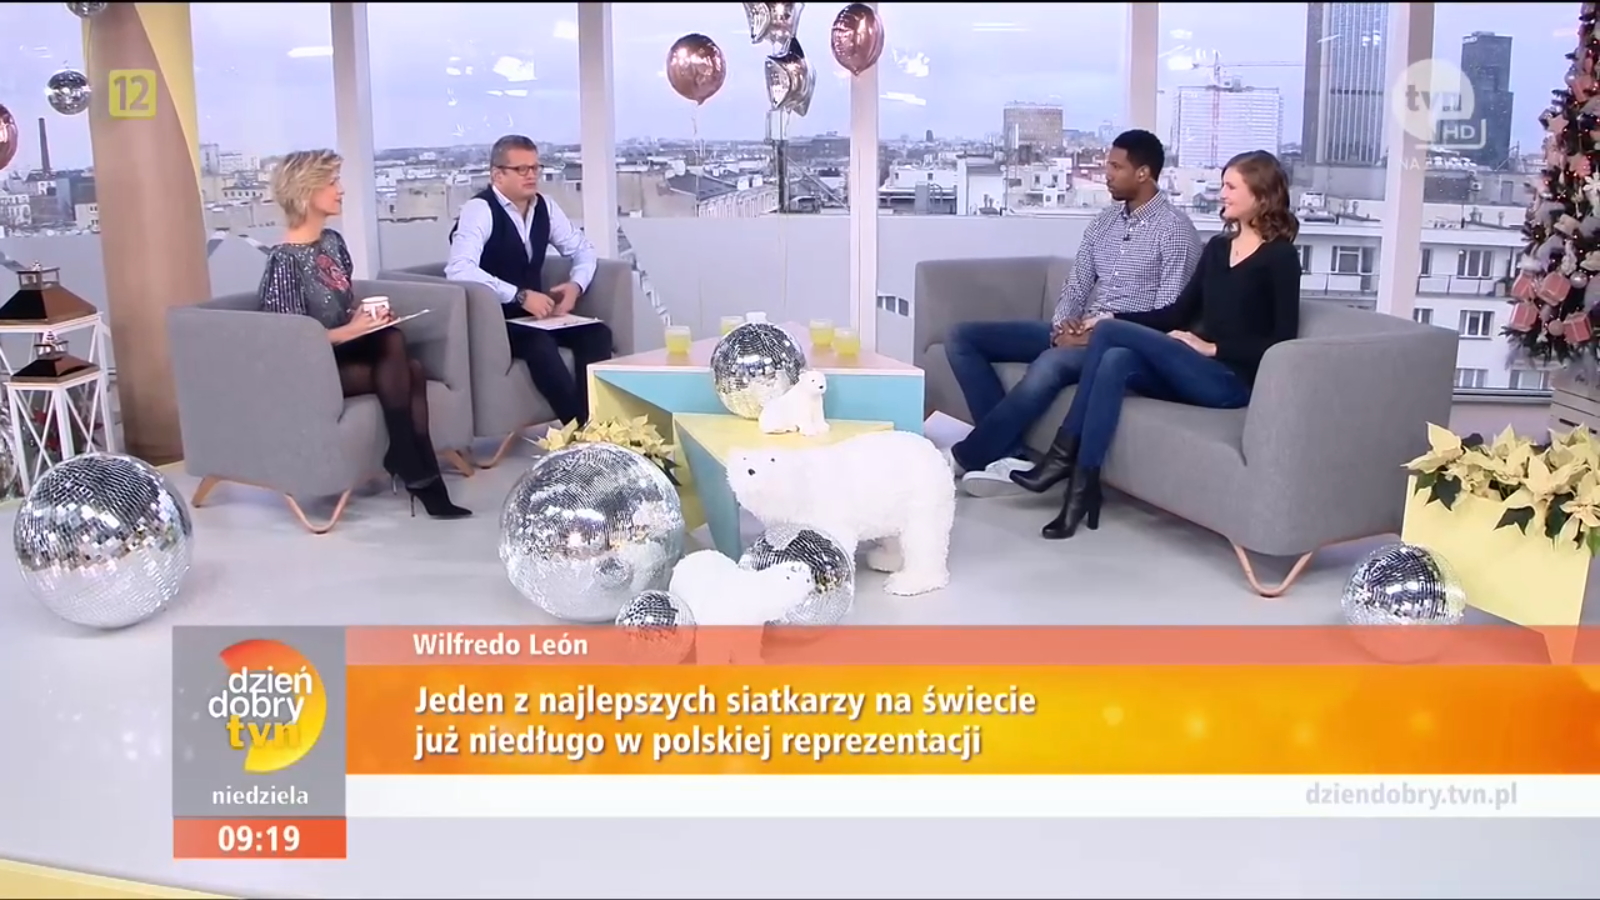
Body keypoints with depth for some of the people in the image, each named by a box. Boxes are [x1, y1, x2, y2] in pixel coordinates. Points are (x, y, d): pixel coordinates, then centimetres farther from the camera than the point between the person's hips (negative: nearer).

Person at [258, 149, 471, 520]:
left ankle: (421, 476, -22)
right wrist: (348, 331, -28)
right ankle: (421, 478, -17)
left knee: (406, 360, -21)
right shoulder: (285, 260, -16)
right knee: (398, 370, -25)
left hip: (344, 349, 7)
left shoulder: (333, 241, 8)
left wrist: (368, 314, -1)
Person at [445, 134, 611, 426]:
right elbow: (459, 270, -30)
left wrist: (576, 285, -5)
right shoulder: (479, 210, -15)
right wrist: (519, 296, -32)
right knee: (540, 344, -34)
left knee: (597, 333, -17)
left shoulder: (544, 207, 5)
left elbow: (583, 249, 17)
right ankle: (581, 427, -28)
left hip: (536, 313, 7)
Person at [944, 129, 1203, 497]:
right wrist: (1064, 322, -9)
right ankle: (1008, 452, -20)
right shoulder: (1103, 222, 16)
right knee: (963, 337, -5)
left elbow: (1169, 312, -13)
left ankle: (964, 457, -25)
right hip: (1079, 332, 8)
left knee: (1049, 365, -40)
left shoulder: (1175, 229, -6)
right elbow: (1076, 285, 15)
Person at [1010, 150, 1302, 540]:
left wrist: (1214, 348, -15)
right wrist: (1114, 319, 6)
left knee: (1109, 334, -20)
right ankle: (1083, 486, -26)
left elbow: (1283, 340, -10)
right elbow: (1180, 312, 17)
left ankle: (1065, 454, -13)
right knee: (1115, 360, -24)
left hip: (1233, 381, -6)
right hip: (1199, 373, 6)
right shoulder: (1218, 247, 18)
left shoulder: (1280, 257, -3)